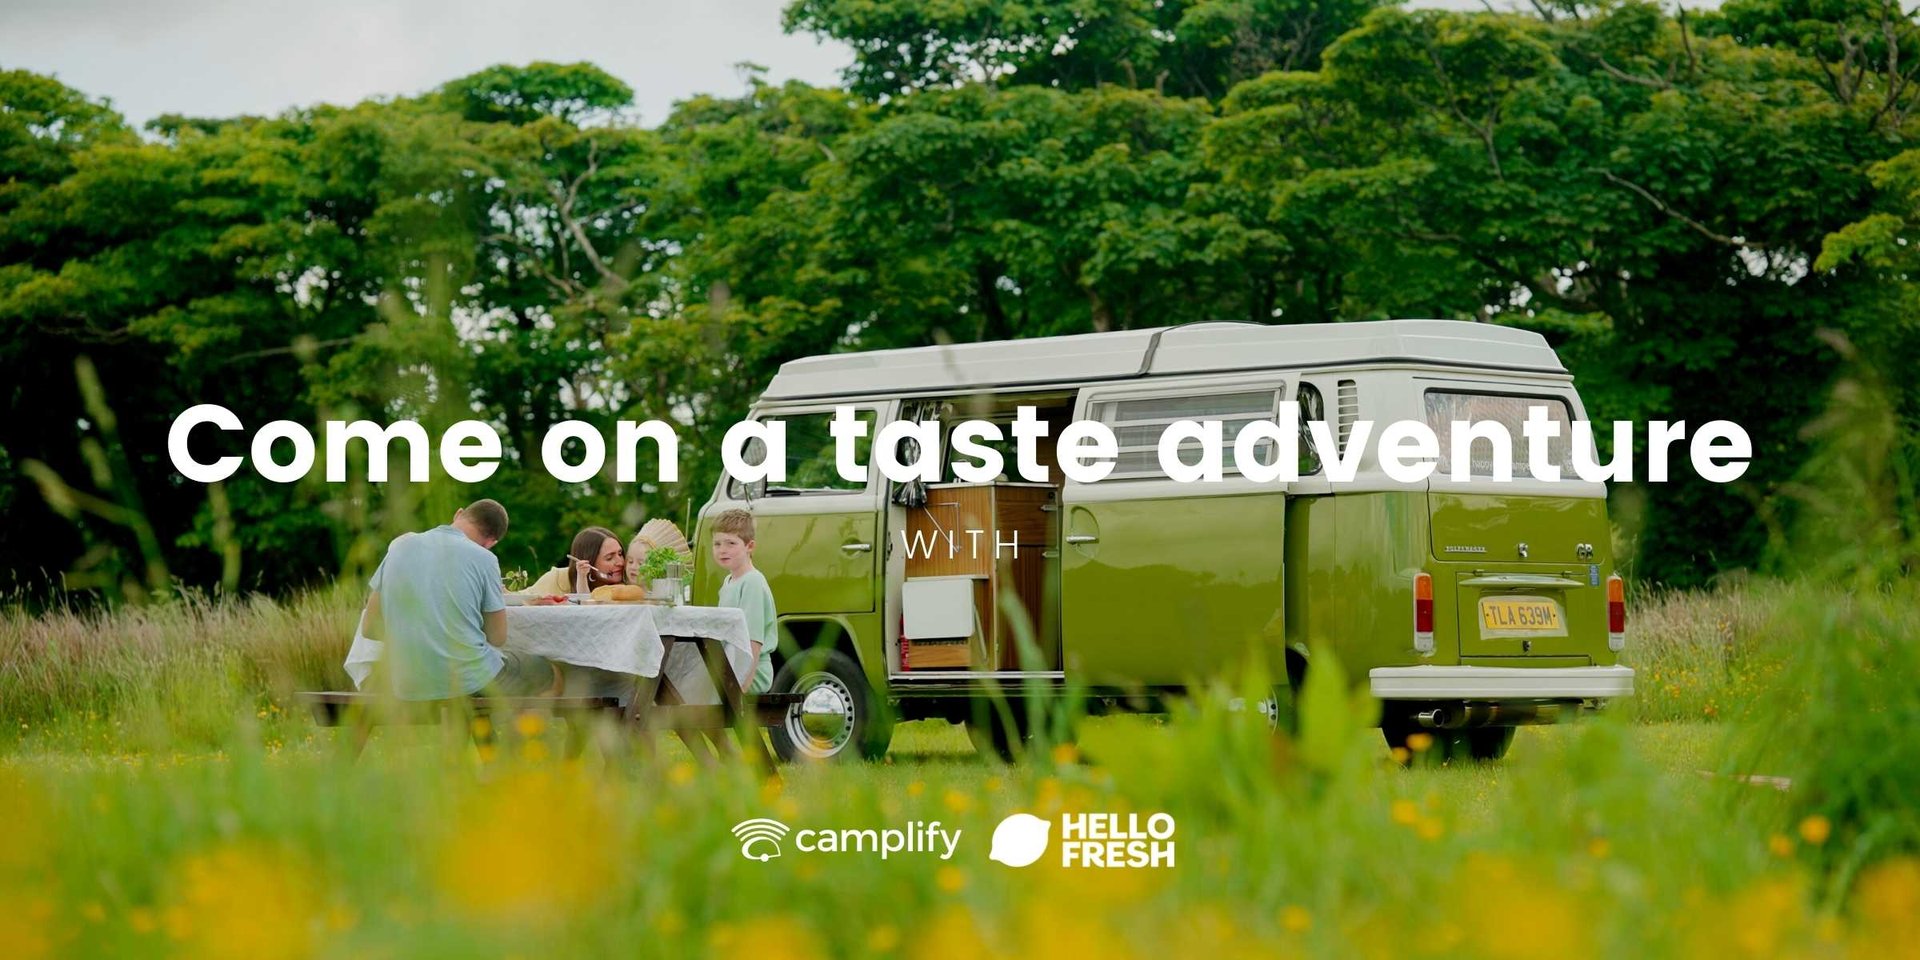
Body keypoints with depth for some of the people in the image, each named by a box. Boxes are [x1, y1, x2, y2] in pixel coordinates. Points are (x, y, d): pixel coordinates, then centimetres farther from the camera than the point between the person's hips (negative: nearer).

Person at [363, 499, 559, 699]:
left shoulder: (400, 545, 3)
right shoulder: (483, 559, -8)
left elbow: (370, 628, 6)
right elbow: (497, 638, -1)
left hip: (408, 689, 3)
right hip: (471, 682, -3)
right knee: (548, 673, 24)